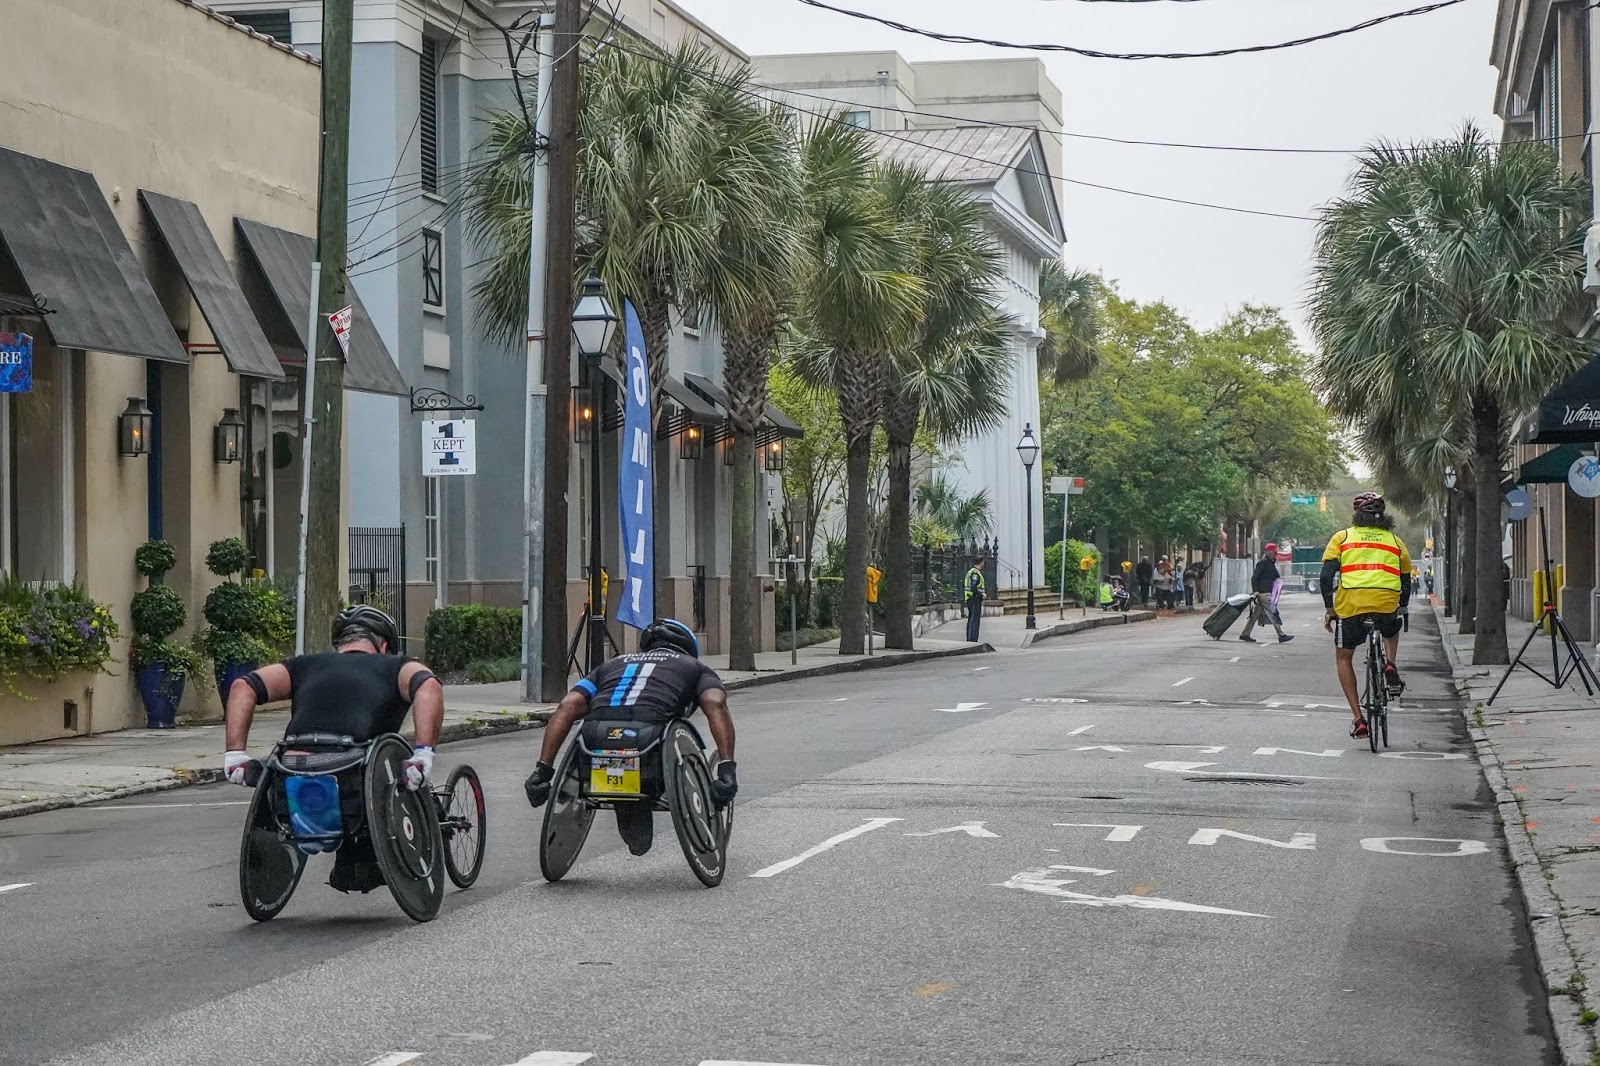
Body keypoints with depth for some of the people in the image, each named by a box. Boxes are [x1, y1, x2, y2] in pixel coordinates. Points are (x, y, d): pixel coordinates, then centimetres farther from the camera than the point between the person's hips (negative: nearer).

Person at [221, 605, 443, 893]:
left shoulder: (306, 666, 25)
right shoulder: (395, 667, 17)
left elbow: (243, 687, 11)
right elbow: (429, 687, -5)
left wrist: (234, 753, 8)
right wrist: (423, 754, -11)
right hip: (357, 802, -3)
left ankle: (345, 861, 33)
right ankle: (367, 859, 25)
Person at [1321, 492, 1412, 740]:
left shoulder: (1342, 537, 13)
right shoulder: (1395, 541, 19)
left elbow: (1326, 575, 3)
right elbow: (1406, 582, 21)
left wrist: (1329, 608, 11)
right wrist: (1401, 609, 35)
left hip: (1350, 605, -1)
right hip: (1387, 604, 1)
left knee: (1343, 657, 20)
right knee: (1392, 631, 39)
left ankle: (1358, 718, 10)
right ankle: (1391, 666, 10)